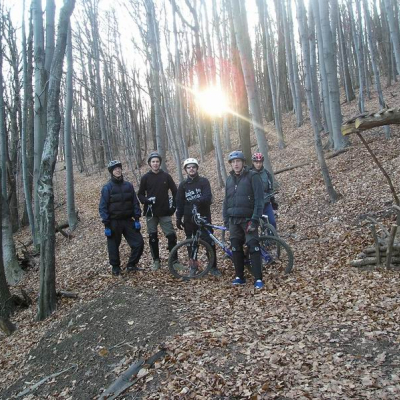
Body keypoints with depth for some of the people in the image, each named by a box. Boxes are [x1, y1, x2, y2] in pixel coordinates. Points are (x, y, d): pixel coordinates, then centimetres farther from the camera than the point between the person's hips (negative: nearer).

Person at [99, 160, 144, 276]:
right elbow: (103, 207, -8)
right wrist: (106, 225, -13)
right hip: (114, 222, -3)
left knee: (139, 242, -2)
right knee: (113, 246, 8)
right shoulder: (107, 187, -6)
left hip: (128, 220, 3)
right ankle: (116, 267, 28)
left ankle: (131, 265, 16)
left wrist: (137, 219, -2)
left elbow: (135, 203, 6)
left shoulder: (128, 185, 4)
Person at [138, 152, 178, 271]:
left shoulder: (166, 176, 1)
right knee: (153, 237, 7)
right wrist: (147, 201, -14)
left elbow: (175, 191, 8)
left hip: (165, 212, 0)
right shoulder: (145, 177, 1)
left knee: (171, 236, -6)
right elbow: (140, 195, 5)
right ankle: (156, 261, 20)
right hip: (151, 212, 1)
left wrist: (174, 205, -1)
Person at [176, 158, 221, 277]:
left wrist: (197, 201, -31)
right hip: (189, 219, 3)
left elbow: (208, 197, -14)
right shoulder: (183, 185, 7)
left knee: (210, 242, -4)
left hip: (204, 217, -2)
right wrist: (178, 219, 6)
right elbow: (179, 203, 10)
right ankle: (193, 266, 22)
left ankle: (213, 267, 8)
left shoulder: (204, 181, -1)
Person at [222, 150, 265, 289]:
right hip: (234, 220, 6)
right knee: (236, 248, 8)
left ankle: (258, 279, -4)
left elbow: (259, 199, -11)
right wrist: (225, 219, 11)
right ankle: (239, 276, 19)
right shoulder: (229, 179, 12)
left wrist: (255, 219, -17)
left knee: (253, 247, -9)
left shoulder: (252, 176, -6)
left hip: (248, 219, -5)